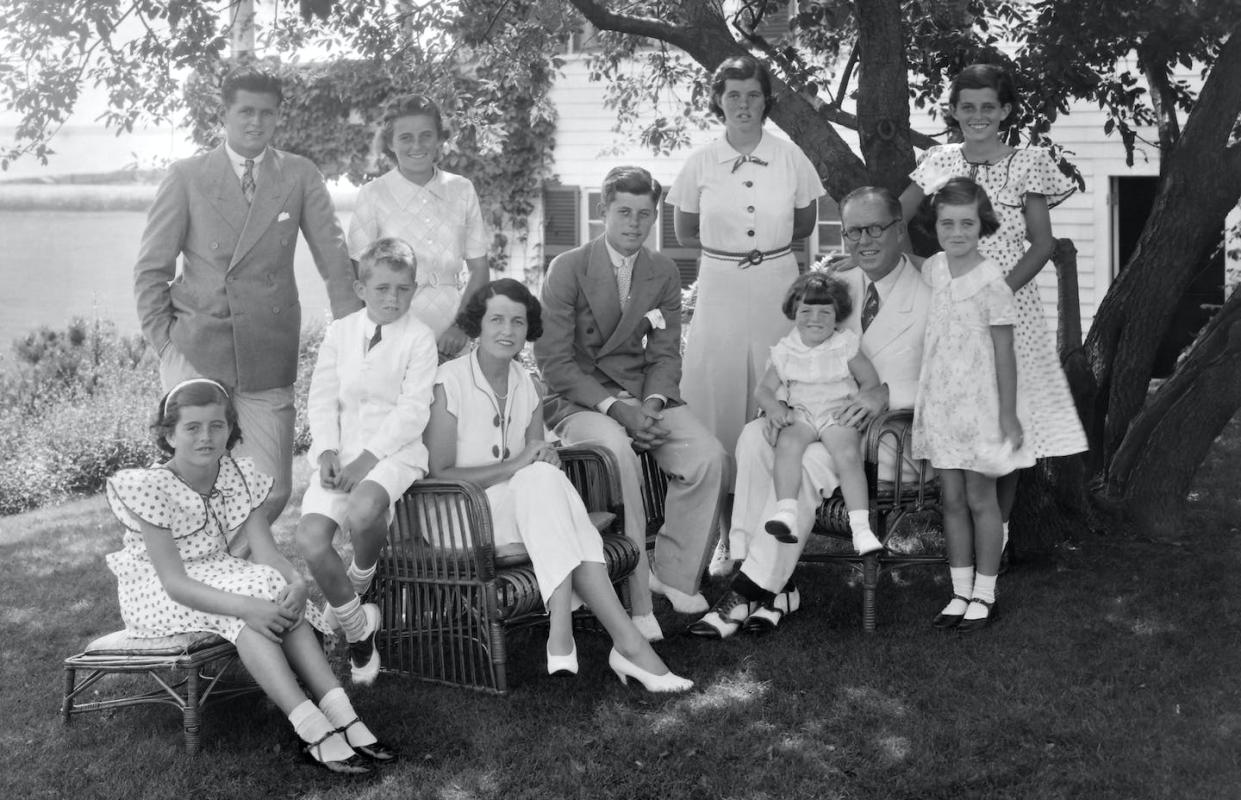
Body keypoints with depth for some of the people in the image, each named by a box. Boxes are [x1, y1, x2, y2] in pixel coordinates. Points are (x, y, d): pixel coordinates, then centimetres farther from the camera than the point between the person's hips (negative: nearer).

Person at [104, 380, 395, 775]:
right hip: (155, 595, -6)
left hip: (217, 578, 6)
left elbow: (266, 552, -10)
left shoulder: (238, 476, -3)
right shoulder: (151, 487, -20)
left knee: (281, 591, -24)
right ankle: (314, 732, -39)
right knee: (257, 589, -31)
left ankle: (342, 715, -31)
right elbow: (175, 583, -27)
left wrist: (296, 582, -33)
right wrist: (246, 606, -40)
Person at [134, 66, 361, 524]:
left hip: (267, 356, 1)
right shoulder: (187, 177, 4)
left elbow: (335, 260, 5)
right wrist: (161, 338, 0)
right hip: (195, 348, -1)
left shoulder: (300, 176, 6)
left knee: (272, 489, 0)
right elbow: (152, 267, 7)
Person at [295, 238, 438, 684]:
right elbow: (322, 398, 10)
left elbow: (413, 410, -8)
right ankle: (357, 628, 2)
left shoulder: (418, 338, 0)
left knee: (362, 511, -37)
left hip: (394, 450, -4)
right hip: (340, 452, 4)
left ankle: (359, 582, -1)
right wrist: (328, 452, -8)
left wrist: (368, 459, -17)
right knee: (309, 539, -20)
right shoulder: (339, 332, 13)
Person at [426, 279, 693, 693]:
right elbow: (439, 473, -12)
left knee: (545, 478, -30)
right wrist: (514, 465, -21)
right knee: (542, 479, -32)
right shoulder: (450, 382, -8)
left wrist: (544, 459, -15)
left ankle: (562, 635, -38)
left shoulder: (527, 385, 10)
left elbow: (538, 461, 10)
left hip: (523, 507, 5)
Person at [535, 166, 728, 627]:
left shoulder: (664, 273, 9)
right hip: (578, 399, -4)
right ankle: (635, 600, -28)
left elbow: (665, 354, 9)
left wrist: (651, 404, -13)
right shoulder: (568, 269, -6)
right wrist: (613, 407, -20)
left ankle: (674, 573, -2)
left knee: (710, 457, -20)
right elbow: (553, 360, -10)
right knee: (618, 453, -36)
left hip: (643, 396, 5)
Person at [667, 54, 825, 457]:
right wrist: (725, 243, 6)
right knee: (715, 388, 1)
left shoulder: (791, 158, 1)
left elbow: (805, 225, 13)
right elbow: (685, 235, 10)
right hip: (720, 287, 0)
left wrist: (753, 241, 9)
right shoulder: (700, 164, 0)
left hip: (777, 286, 0)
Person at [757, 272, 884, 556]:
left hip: (838, 414, -1)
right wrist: (774, 406, -12)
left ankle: (861, 527, -30)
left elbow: (871, 381, 6)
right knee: (788, 442, -32)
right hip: (799, 415, 2)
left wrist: (855, 405, -11)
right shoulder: (785, 351, 8)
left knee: (848, 453, -30)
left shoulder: (846, 346, 4)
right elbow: (764, 388, 10)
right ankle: (785, 513, -39)